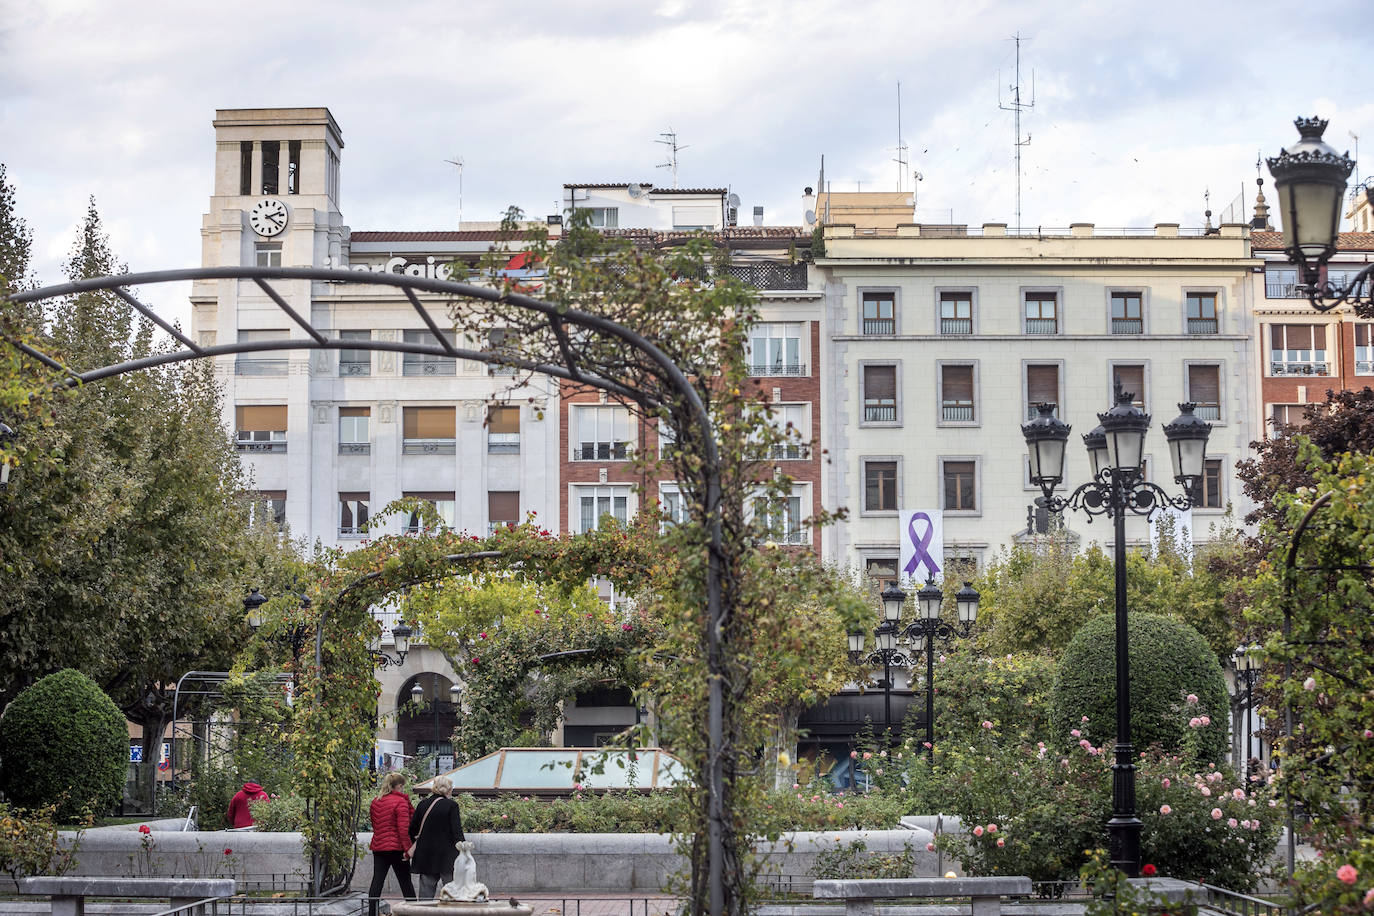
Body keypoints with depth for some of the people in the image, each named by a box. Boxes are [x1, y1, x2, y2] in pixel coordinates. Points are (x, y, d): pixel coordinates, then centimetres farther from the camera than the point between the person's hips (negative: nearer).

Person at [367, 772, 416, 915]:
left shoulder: (375, 802, 11)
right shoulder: (400, 802, -10)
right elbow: (404, 828, -16)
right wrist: (408, 849, -16)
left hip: (378, 847, 6)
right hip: (396, 847, -6)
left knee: (377, 882, 4)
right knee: (405, 882, 3)